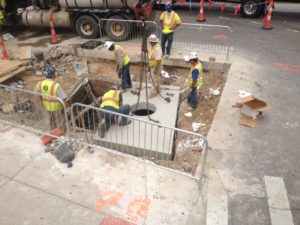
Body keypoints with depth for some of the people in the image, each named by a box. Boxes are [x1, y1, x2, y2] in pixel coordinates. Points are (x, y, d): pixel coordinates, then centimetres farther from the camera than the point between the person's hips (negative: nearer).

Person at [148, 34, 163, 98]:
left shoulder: (157, 49, -29)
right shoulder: (153, 47, 2)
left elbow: (158, 60, -29)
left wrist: (156, 69, -25)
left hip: (156, 67, -10)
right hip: (152, 66, 10)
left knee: (154, 80, 0)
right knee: (155, 79, 21)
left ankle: (154, 92, 11)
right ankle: (157, 90, 36)